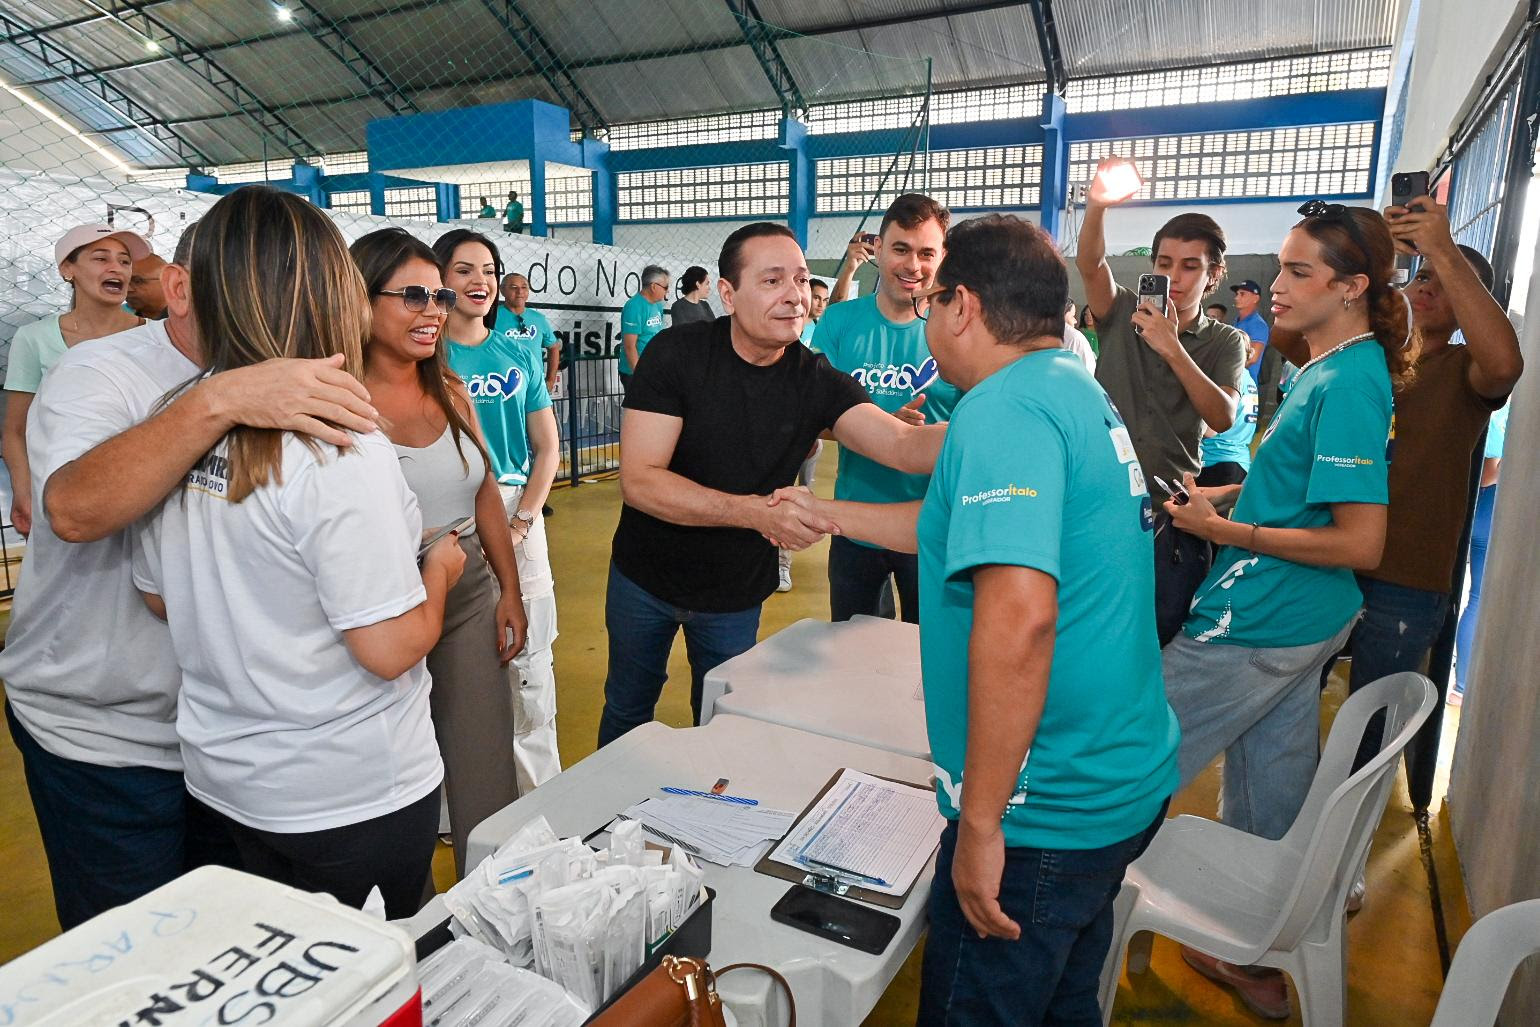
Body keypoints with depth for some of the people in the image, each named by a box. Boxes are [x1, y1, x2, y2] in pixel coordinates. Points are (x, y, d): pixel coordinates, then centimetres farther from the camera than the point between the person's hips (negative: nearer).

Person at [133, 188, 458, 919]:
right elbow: (390, 650, -24)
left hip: (224, 777, 7)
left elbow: (157, 596, 8)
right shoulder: (341, 451, -26)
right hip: (353, 796, -6)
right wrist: (439, 569, -6)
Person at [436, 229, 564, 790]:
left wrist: (520, 523, -5)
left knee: (529, 660, 6)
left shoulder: (519, 356, 9)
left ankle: (540, 789, 21)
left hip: (518, 516, 2)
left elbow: (548, 448, 7)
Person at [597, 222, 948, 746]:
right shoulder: (677, 353, -19)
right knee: (627, 710, 21)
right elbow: (638, 479, -26)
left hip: (736, 596, 1)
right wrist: (756, 511, -38)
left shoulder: (818, 382, -13)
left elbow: (904, 444, -27)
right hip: (644, 579, -1)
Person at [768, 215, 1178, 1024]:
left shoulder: (1004, 410, -21)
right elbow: (969, 527, 22)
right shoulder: (1085, 396, 10)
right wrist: (826, 513, 29)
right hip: (1126, 782, 9)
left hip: (1047, 808, -9)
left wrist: (979, 822, -24)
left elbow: (1017, 617, -32)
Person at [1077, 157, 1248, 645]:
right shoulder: (1123, 313, 6)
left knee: (1163, 640, 5)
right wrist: (1097, 206, -34)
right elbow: (1089, 265, -14)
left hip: (1170, 513, 0)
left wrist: (1173, 349, -21)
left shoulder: (1224, 340, 6)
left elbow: (1222, 418, -11)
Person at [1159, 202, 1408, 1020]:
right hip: (1298, 622, 10)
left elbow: (1360, 543, -22)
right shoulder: (1326, 368, 9)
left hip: (1258, 625, -10)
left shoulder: (1350, 382, -19)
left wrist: (1226, 531, -18)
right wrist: (1226, 495, 8)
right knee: (1270, 806, 20)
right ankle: (1257, 960, 37)